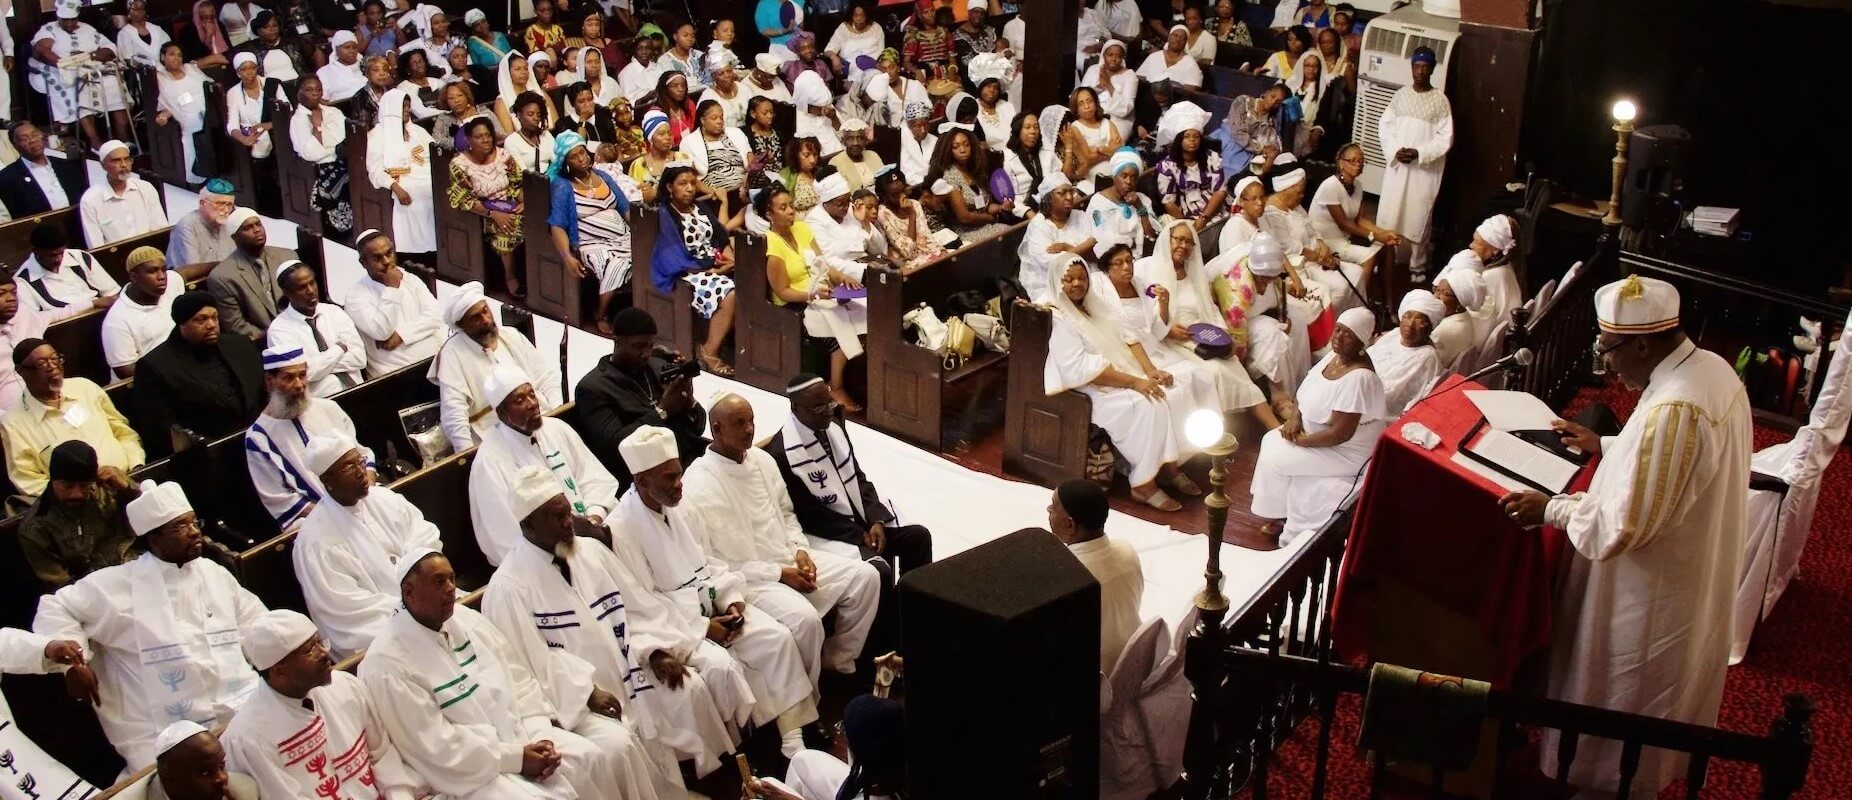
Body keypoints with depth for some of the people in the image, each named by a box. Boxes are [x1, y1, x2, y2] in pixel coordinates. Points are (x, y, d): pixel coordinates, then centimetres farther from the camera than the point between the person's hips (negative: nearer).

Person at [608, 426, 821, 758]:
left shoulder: (678, 507, 6)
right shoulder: (622, 528, -16)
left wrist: (732, 601, -5)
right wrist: (702, 627, -19)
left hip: (713, 603, 7)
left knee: (779, 638, -12)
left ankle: (794, 737, -8)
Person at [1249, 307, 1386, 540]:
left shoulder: (1358, 378, -33)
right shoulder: (1334, 355, -4)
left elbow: (1341, 433, -31)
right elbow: (1305, 389, 9)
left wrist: (1302, 440, -19)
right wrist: (1294, 416, -10)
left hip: (1345, 451, -9)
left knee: (1276, 459, -9)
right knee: (1271, 440, 6)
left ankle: (1279, 517, 14)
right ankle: (1276, 509, 19)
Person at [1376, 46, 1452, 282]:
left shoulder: (1440, 100, -5)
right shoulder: (1401, 95, 5)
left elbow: (1446, 138, -8)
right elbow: (1384, 125, 5)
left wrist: (1419, 153, -18)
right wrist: (1395, 150, -11)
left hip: (1425, 169, -3)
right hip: (1397, 165, 3)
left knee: (1418, 218, 2)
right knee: (1388, 215, 4)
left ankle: (1417, 266, 14)